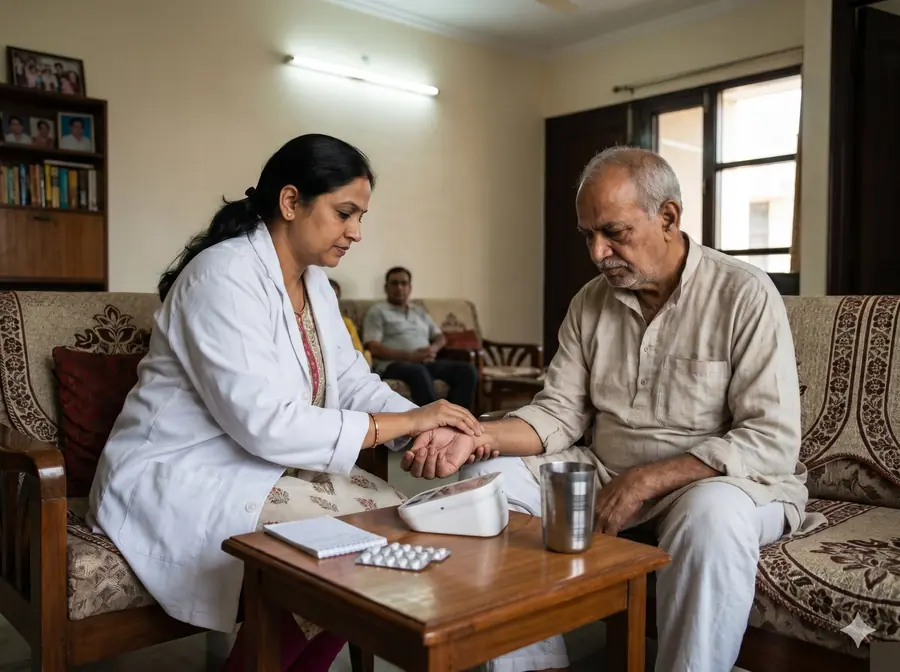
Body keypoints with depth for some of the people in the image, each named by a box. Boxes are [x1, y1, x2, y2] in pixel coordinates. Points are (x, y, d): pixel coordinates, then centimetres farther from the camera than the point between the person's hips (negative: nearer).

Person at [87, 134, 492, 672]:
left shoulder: (314, 282, 7)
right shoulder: (225, 276, -21)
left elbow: (353, 382, 3)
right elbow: (267, 424, -29)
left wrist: (426, 425, -16)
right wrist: (405, 422, -25)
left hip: (257, 466, 9)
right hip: (181, 478, -8)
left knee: (389, 511, -6)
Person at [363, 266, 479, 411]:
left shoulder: (420, 311, 28)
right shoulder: (377, 311, 9)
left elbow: (441, 338, 25)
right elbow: (374, 348, -4)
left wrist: (433, 348, -1)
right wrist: (409, 356, -15)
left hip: (426, 363, 6)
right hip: (394, 364, -6)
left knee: (467, 370, -18)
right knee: (419, 372, -41)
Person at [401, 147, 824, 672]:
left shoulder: (745, 295, -13)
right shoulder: (590, 303, 4)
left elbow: (772, 442, -18)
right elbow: (562, 412, 1)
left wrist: (646, 482, -25)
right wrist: (474, 437, -18)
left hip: (722, 480, -5)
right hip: (608, 473, 5)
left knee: (712, 514, -38)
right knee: (487, 481, -9)